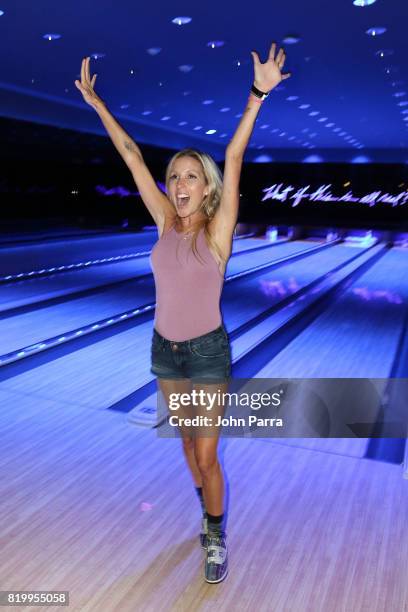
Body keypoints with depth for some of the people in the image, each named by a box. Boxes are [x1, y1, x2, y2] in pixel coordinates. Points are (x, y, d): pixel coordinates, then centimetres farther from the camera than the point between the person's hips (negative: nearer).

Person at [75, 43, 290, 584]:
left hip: (208, 353, -5)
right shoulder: (166, 222, -3)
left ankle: (216, 537, 30)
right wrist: (96, 102, 3)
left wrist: (258, 94, -30)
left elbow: (234, 159, -24)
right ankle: (209, 513, 46)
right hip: (164, 350, 5)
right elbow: (132, 157, -2)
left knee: (206, 454, 5)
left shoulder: (217, 230, -13)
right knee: (187, 441, 21)